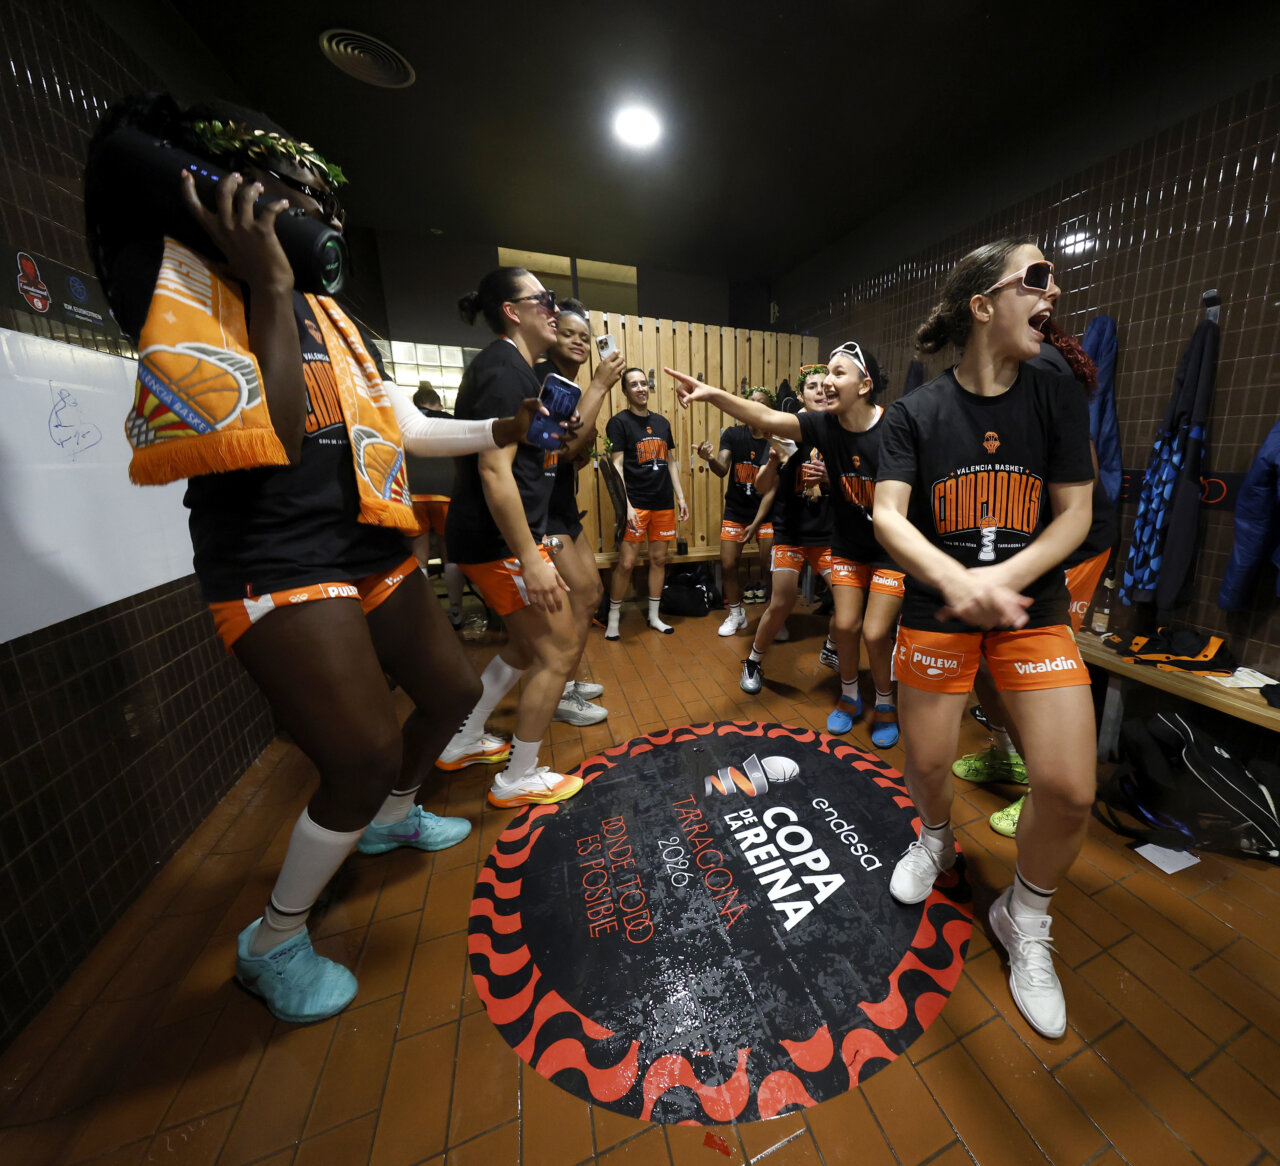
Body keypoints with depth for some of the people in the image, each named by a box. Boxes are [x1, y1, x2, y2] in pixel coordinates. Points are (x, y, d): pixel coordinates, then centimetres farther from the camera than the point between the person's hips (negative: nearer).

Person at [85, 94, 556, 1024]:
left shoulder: (333, 316, 20)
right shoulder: (176, 273, -4)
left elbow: (406, 426, 19)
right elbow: (269, 438, -19)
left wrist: (501, 431, 10)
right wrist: (268, 288, -13)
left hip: (374, 548, 9)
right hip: (279, 563, -8)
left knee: (452, 690, 17)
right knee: (368, 753, -10)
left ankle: (392, 817, 47)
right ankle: (273, 943, 22)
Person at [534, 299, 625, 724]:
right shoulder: (542, 375, -12)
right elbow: (564, 448, -25)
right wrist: (599, 385, -19)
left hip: (563, 506, 10)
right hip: (539, 509, -10)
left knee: (592, 592, 13)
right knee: (582, 598, -7)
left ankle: (566, 681, 29)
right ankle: (560, 698, 11)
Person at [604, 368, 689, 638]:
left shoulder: (662, 422, 14)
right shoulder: (619, 422, -3)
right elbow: (617, 466, -10)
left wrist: (681, 498, 12)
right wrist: (626, 504, -19)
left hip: (664, 503, 6)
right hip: (636, 503, -5)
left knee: (659, 559, 9)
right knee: (626, 563, -5)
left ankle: (654, 616, 23)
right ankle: (614, 618, 12)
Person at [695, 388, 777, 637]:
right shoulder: (733, 434, -4)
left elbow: (772, 488, -12)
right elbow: (722, 470, -15)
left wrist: (756, 524, -17)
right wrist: (710, 459, -38)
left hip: (765, 513, -2)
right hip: (735, 511, 2)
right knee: (727, 565, 2)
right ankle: (736, 614, 24)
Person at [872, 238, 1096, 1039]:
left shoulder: (1059, 396, 2)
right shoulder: (915, 413, -4)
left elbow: (1074, 514, -1)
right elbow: (888, 516, -15)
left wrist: (1003, 578, -19)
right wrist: (956, 580, -33)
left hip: (1034, 608, 2)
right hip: (936, 611, -1)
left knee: (1071, 788, -6)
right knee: (927, 762, 9)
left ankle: (1025, 920, 25)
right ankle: (937, 842, 46)